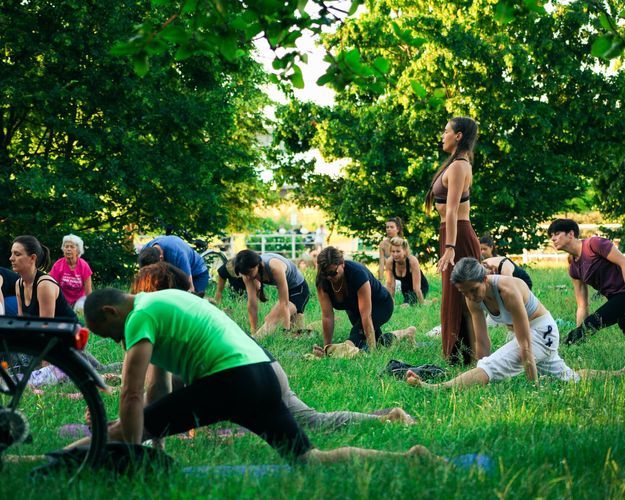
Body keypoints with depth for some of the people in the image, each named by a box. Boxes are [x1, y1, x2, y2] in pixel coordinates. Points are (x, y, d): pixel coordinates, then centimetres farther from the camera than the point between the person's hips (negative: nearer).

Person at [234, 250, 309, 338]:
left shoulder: (274, 267, -39)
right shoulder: (247, 271, -20)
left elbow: (284, 303, -36)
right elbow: (252, 304, -18)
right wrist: (253, 333, -20)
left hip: (299, 289, -7)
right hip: (285, 290, 7)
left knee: (272, 319, -26)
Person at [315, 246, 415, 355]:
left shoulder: (357, 273, -40)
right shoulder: (322, 281, -26)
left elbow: (366, 315, -42)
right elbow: (327, 316, -26)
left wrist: (372, 349, -44)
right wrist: (327, 347, -29)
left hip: (380, 305, -6)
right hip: (353, 307, 6)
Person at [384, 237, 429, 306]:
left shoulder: (412, 261, -35)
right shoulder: (389, 262, -23)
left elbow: (416, 288, -32)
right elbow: (390, 285, -14)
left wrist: (422, 305, -27)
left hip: (421, 286, -5)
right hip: (405, 287, 5)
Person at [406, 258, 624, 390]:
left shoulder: (507, 290, -34)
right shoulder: (473, 299, -11)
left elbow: (525, 346, -33)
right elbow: (482, 343, -6)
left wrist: (534, 388, -32)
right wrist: (480, 380, -10)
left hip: (542, 332, -9)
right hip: (521, 333, 9)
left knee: (493, 366, -32)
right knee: (569, 379, 27)